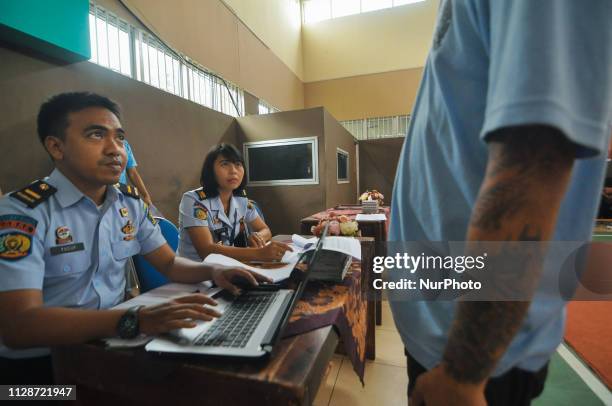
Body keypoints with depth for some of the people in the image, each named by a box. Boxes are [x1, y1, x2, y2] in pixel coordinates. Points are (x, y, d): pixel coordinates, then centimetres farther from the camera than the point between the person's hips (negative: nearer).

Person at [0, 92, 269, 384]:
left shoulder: (131, 204, 0)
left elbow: (169, 263, 5)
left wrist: (212, 271, -15)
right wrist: (134, 320, -40)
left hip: (110, 341, 5)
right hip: (39, 363, -4)